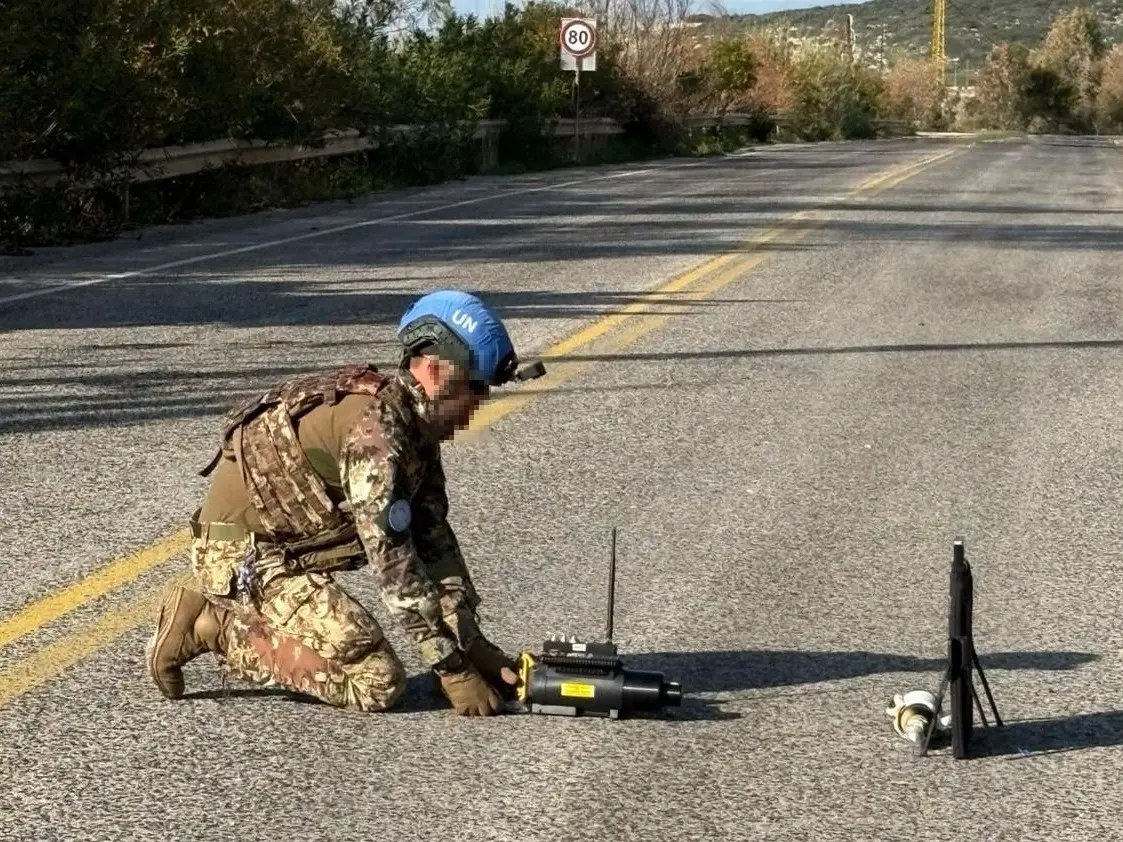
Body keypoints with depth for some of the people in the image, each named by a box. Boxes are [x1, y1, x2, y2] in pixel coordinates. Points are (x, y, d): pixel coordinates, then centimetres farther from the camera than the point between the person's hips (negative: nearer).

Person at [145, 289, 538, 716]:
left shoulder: (416, 423, 5)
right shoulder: (376, 428, -25)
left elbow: (434, 539, 6)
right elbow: (394, 565, -26)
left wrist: (474, 646, 1)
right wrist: (453, 670, -21)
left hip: (277, 546, 10)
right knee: (378, 683, -14)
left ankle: (209, 608, 16)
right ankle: (212, 629, -7)